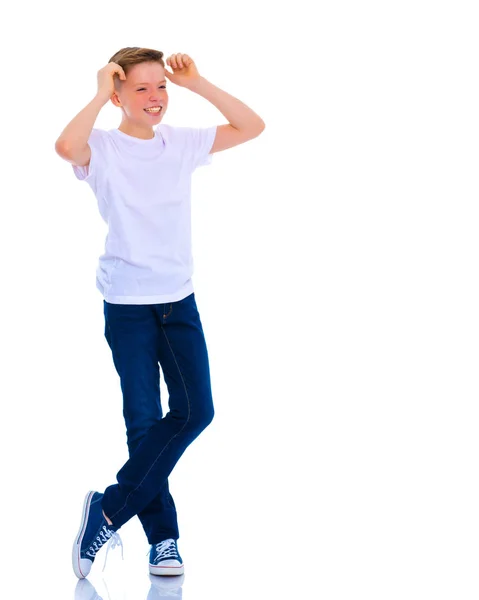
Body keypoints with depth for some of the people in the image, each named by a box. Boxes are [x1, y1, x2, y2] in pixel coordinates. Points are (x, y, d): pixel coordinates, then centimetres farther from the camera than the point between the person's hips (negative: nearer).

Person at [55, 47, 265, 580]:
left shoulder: (182, 142, 6)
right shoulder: (103, 148, -8)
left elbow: (251, 127, 5)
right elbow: (66, 146, -31)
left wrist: (197, 83, -2)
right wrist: (101, 95, -19)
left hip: (179, 300, 4)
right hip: (127, 305, -4)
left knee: (195, 410, -5)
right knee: (144, 421, 1)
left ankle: (109, 510, 4)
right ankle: (162, 536, 12)